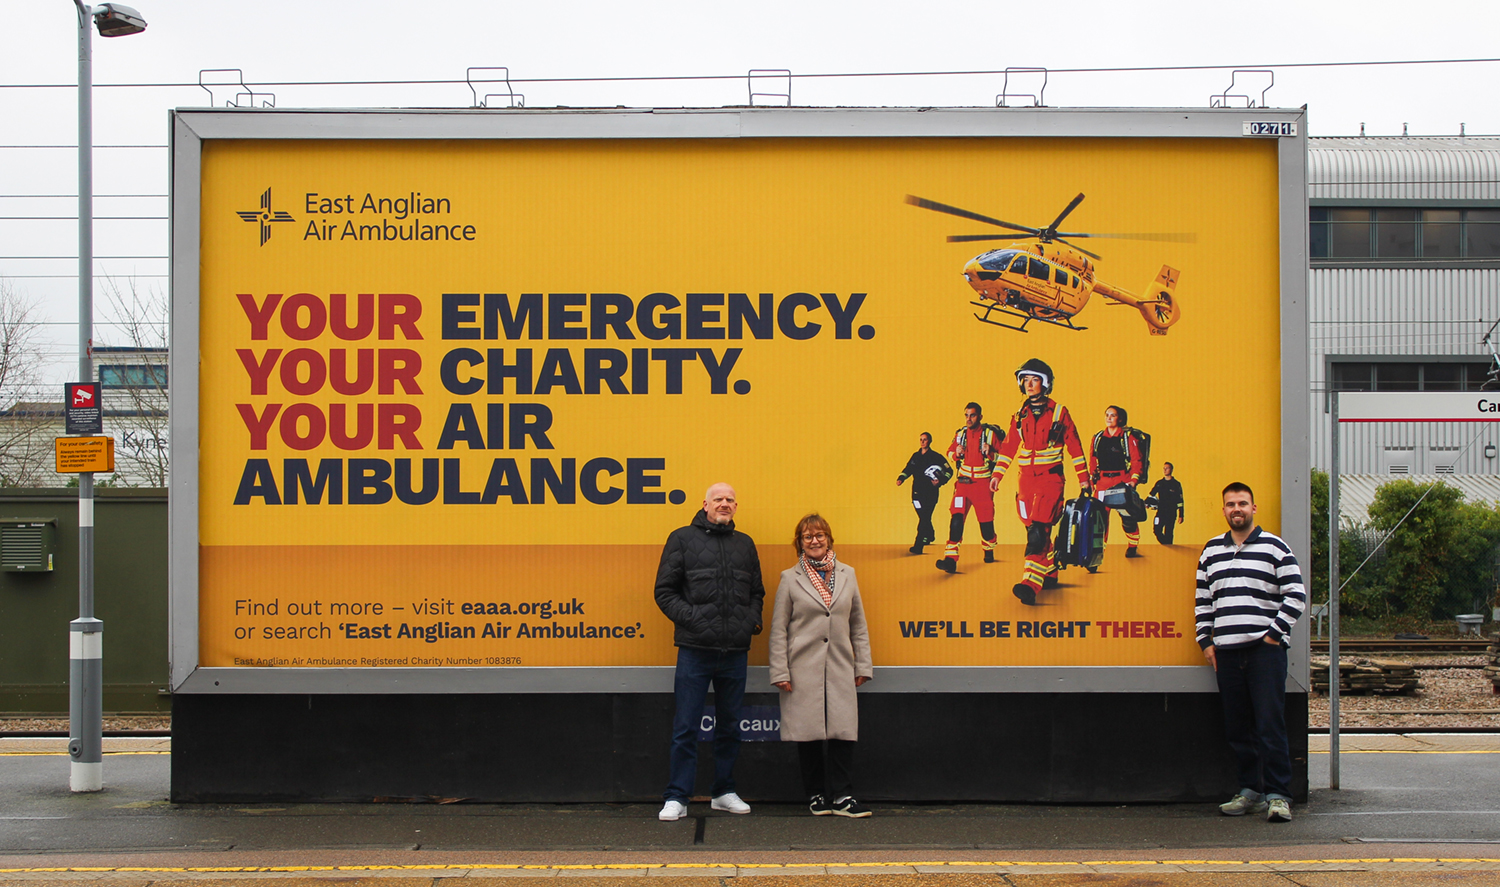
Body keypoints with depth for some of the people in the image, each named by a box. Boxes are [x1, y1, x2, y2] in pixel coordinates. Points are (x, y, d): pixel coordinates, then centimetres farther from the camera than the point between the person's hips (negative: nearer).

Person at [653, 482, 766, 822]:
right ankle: (677, 798, 3)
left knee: (730, 726, 12)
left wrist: (753, 619, 4)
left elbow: (757, 592, 22)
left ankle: (724, 792, 23)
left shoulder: (745, 544, 14)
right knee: (686, 728, -3)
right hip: (695, 650, -4)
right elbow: (665, 591, 0)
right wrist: (689, 617, -11)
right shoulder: (683, 539, 2)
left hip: (735, 652, 4)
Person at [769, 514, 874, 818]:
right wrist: (780, 672, -4)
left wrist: (863, 666, 9)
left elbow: (858, 625, 14)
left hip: (840, 668, 2)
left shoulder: (847, 574, 11)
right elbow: (778, 629, 3)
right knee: (809, 734, 1)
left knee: (843, 730, -5)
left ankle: (842, 796, 1)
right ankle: (816, 795, 12)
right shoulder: (790, 578, 4)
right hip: (804, 670, -2)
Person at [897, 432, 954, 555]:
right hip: (917, 491, 5)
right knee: (923, 517, 10)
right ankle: (930, 536, 38)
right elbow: (908, 469, 18)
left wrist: (940, 481, -16)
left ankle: (918, 546, -20)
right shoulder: (915, 456, 13)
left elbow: (949, 471, 0)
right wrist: (901, 478, -1)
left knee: (924, 518, -13)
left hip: (930, 492, -5)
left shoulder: (936, 457, -2)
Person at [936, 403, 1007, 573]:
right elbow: (949, 452, 19)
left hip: (983, 483, -2)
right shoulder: (960, 434, 7)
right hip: (963, 481, 2)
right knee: (956, 518, -14)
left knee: (986, 520, 8)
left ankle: (989, 551, 37)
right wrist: (956, 454, -3)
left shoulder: (990, 434, -4)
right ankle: (950, 559, -21)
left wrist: (990, 453, -23)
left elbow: (1002, 457, -3)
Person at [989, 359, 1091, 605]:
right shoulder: (1020, 415, 11)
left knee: (1038, 530, -17)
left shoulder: (1058, 412, -1)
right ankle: (1050, 574, 24)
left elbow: (1075, 446, 3)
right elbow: (1009, 446, 16)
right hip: (1026, 479, 5)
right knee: (1036, 530, 7)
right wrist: (997, 474, 8)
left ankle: (1031, 584, -27)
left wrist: (1083, 478, 4)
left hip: (1050, 478, -5)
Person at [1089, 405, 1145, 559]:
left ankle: (1133, 547, 11)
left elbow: (1136, 460, -2)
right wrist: (1091, 480, 7)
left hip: (1122, 481, -3)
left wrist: (1133, 480, -11)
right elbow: (1093, 461, 16)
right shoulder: (1098, 438, 13)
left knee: (1128, 516, -4)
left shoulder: (1127, 437, 2)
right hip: (1103, 481, 3)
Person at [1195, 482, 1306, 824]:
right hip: (1226, 651, 4)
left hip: (1265, 649, -4)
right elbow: (1202, 600, 19)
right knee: (1237, 727, 5)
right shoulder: (1212, 551, 15)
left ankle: (1278, 795, -5)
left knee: (1270, 725, -8)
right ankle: (1250, 791, 13)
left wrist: (1275, 633, -7)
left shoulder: (1274, 547, 2)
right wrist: (1205, 641, 10)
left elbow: (1296, 595, -1)